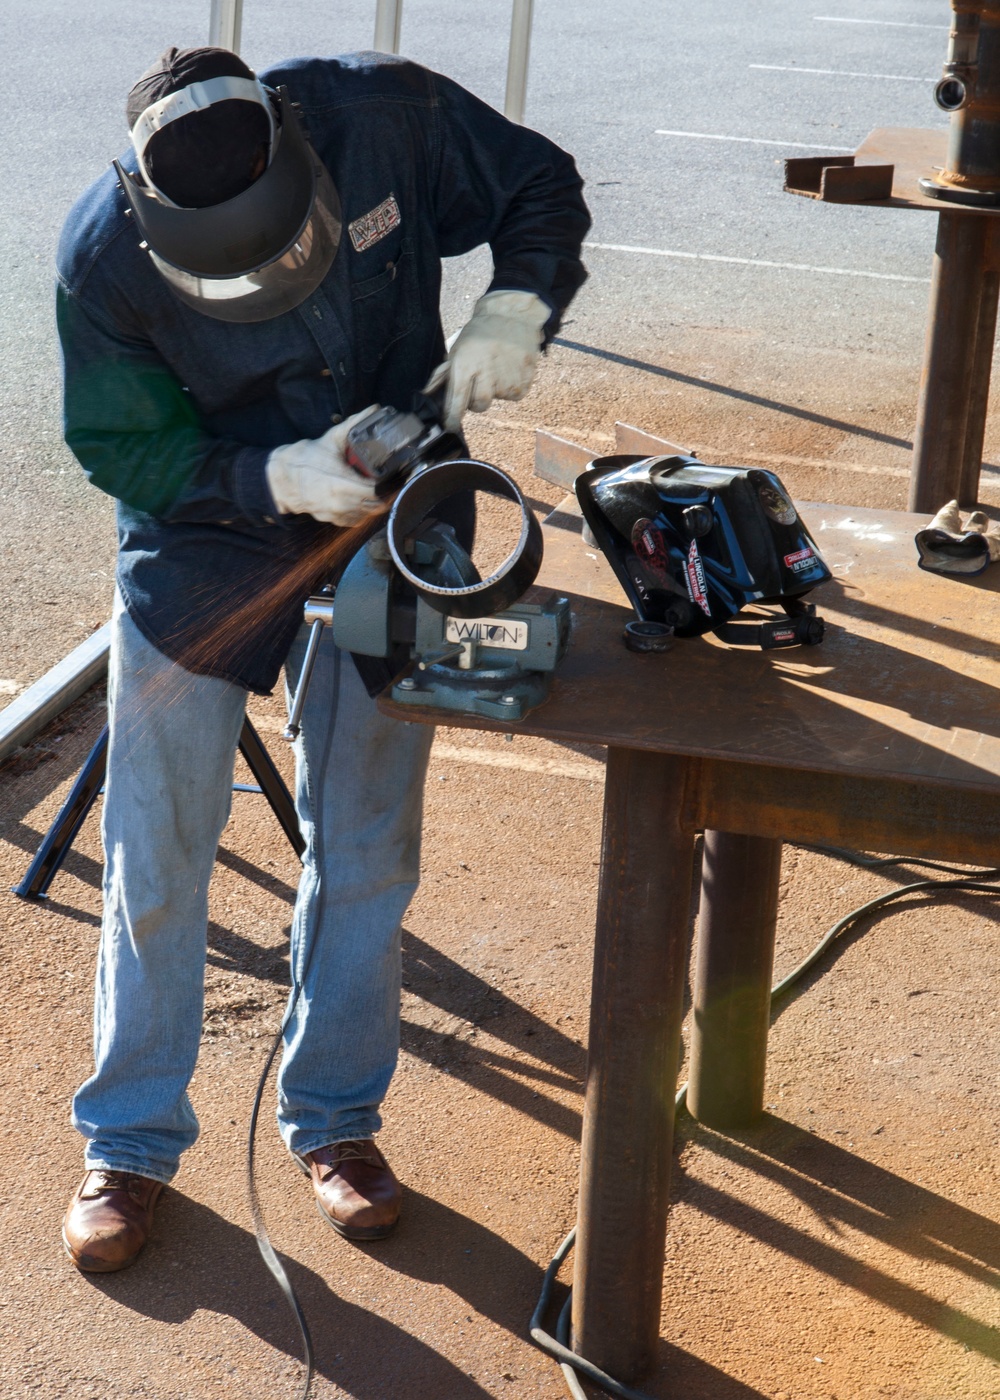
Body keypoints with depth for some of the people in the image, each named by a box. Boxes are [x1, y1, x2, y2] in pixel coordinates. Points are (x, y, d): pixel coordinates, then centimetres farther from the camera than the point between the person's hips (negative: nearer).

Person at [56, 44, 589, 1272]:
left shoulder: (385, 115, -22)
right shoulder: (102, 255, -25)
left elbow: (543, 189, -5)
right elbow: (121, 449, -14)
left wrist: (514, 309, -24)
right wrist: (280, 478, -29)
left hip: (386, 527, 2)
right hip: (200, 542, -1)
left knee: (365, 848, 9)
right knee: (155, 858, 5)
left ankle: (334, 1116, 28)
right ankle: (131, 1140, 23)